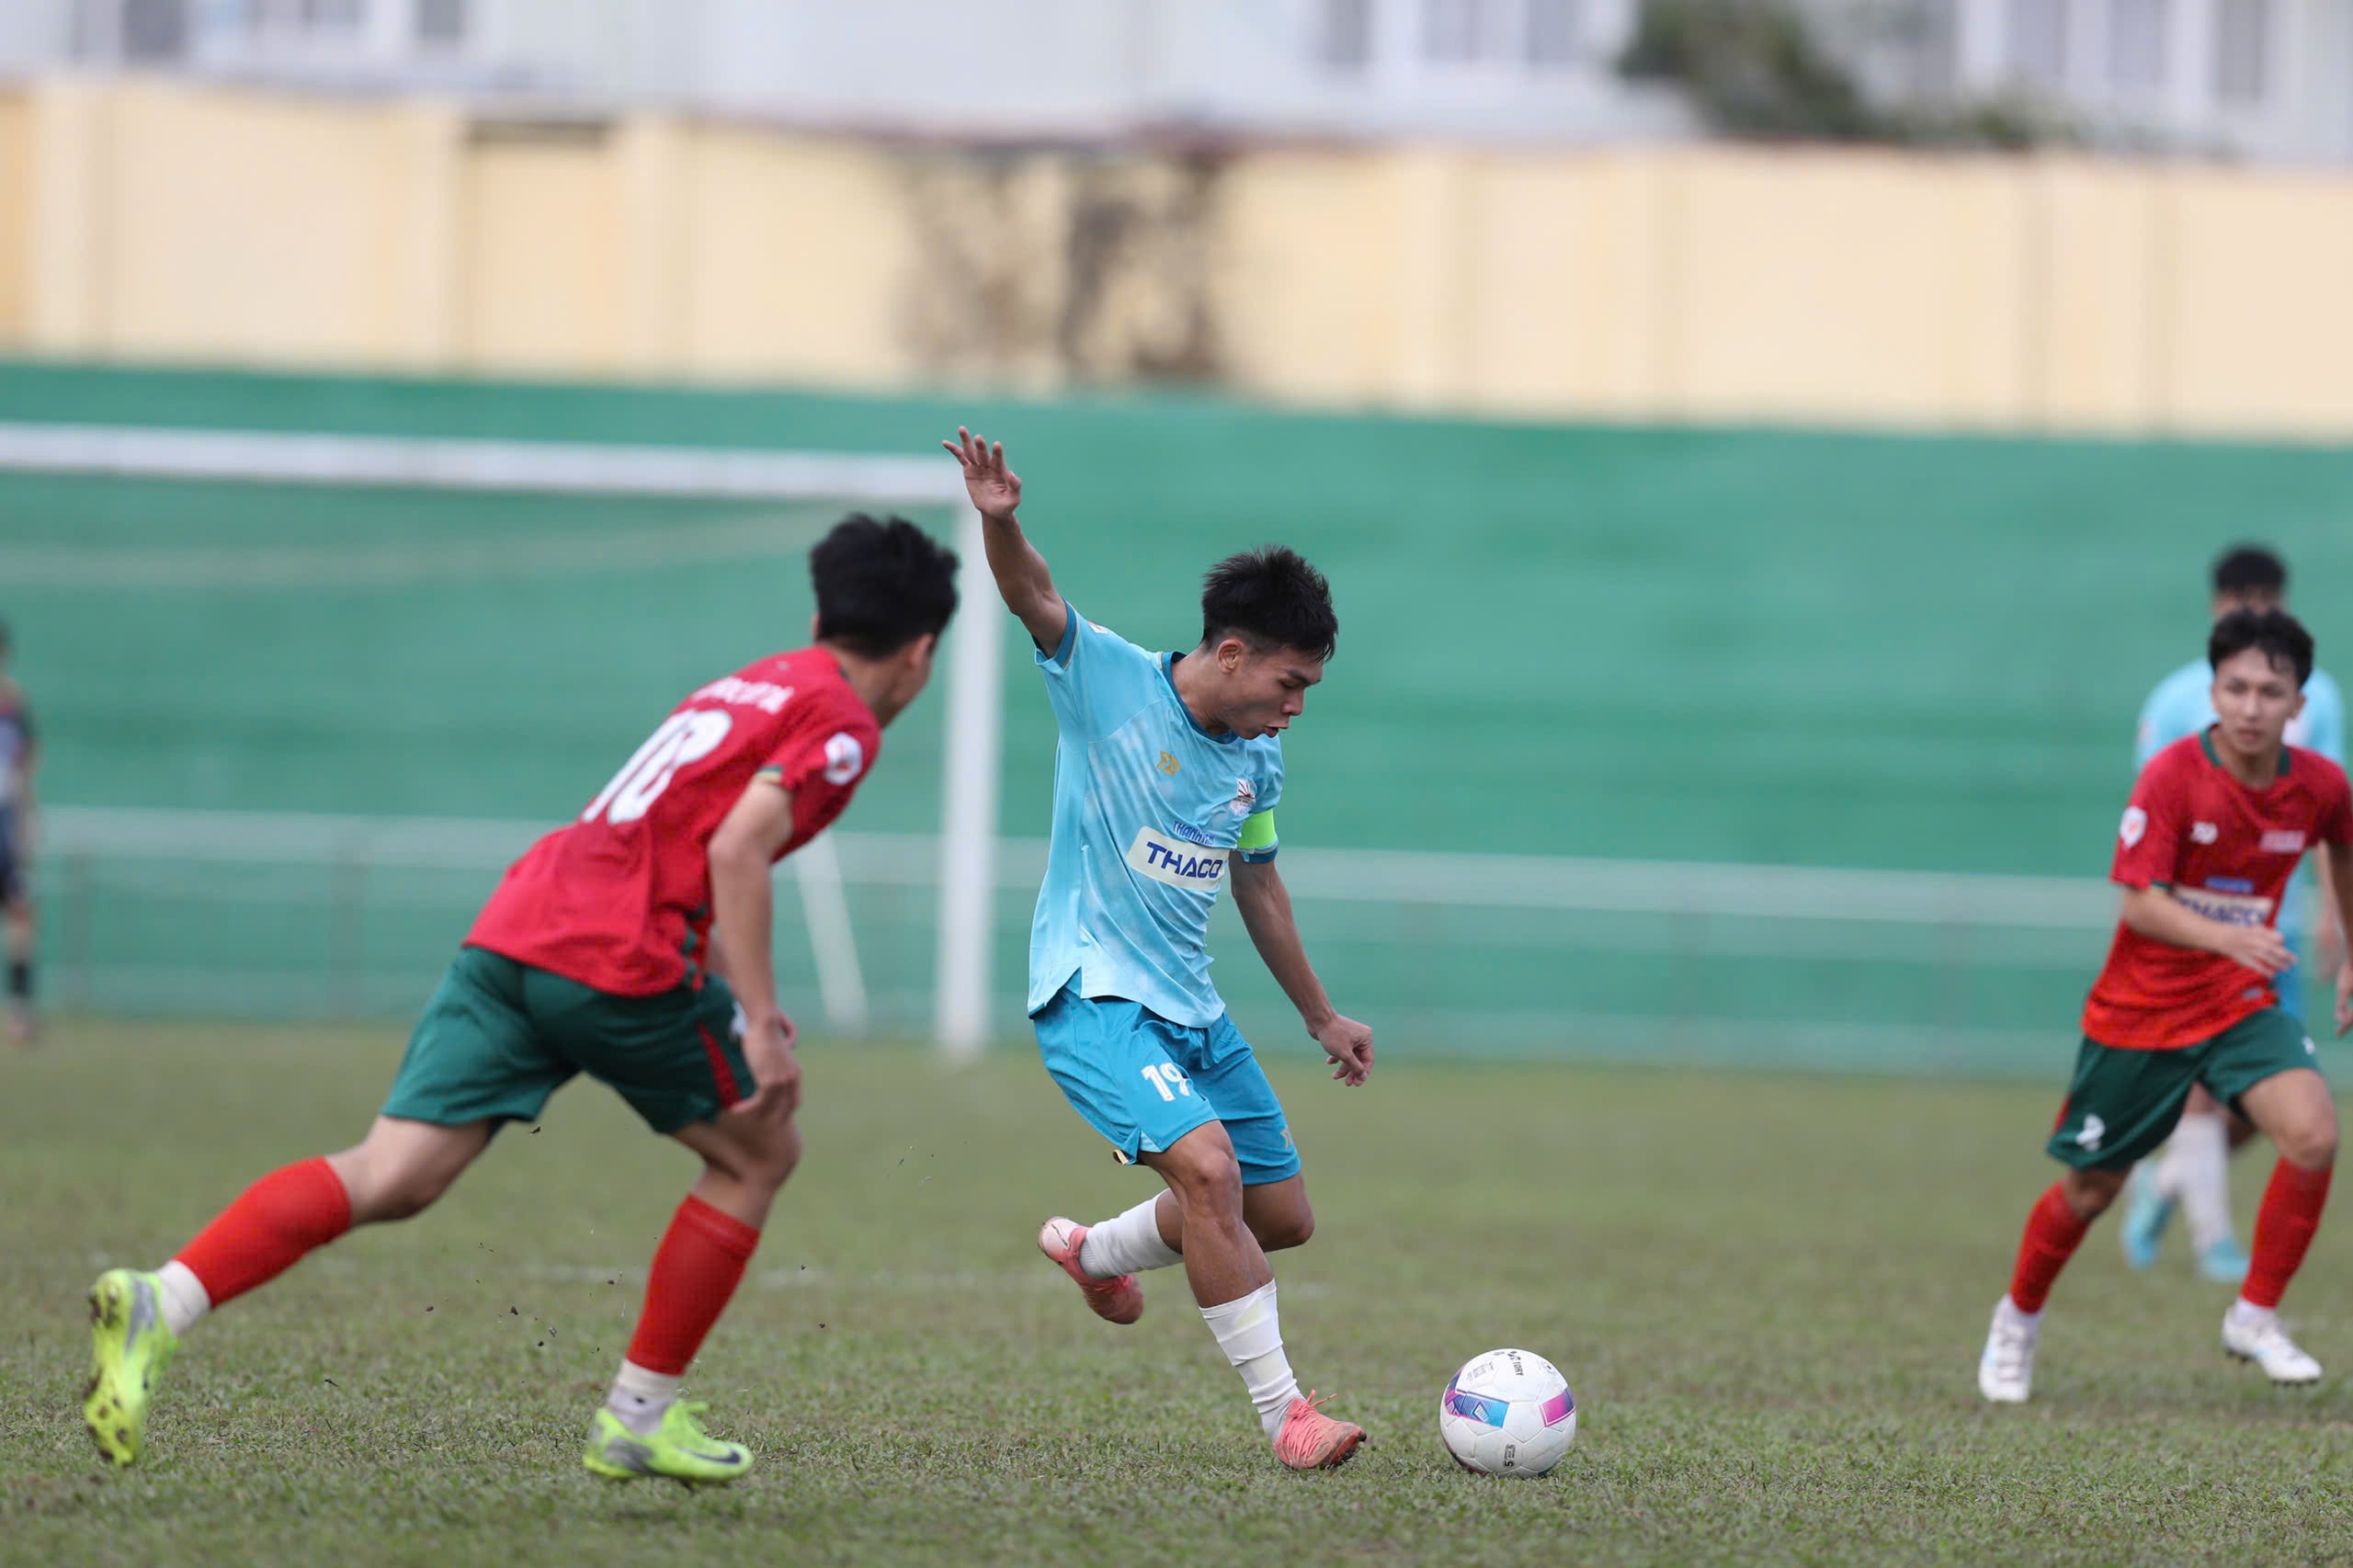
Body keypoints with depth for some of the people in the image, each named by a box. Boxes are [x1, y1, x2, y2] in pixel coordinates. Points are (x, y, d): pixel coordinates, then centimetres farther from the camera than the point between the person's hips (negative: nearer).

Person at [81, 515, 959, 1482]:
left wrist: (744, 1005, 36)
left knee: (391, 1177, -5)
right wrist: (759, 1024, -14)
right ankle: (640, 1419, 16)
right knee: (758, 1153, 16)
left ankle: (160, 1303, -24)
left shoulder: (753, 686, 28)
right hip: (626, 958, -7)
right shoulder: (841, 722, 2)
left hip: (512, 930, 7)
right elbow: (736, 851, -13)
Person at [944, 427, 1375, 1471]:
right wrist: (999, 521, -48)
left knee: (1281, 1217, 10)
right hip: (1092, 994, -7)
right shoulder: (1110, 682, -10)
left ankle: (1096, 1251, 37)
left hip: (1190, 1009, 7)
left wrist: (1320, 1017, 29)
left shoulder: (1257, 759, 8)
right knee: (1208, 1166, -26)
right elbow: (1034, 599, -26)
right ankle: (1282, 1412, -19)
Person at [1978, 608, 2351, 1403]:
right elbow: (2140, 903, -25)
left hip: (2242, 1006, 3)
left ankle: (2255, 1319, -5)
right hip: (2140, 1009, -3)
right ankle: (2018, 1319, 38)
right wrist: (2225, 937, -41)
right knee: (2091, 1189, 9)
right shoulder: (2173, 775, -21)